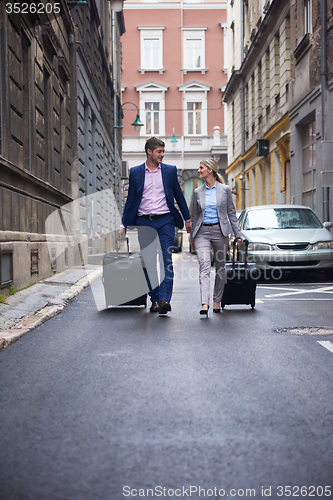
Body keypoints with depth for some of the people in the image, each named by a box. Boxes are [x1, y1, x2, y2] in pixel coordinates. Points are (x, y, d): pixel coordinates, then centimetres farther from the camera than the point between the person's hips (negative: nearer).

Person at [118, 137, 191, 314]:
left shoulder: (170, 170, 8)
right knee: (148, 263, 4)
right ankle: (154, 299, 15)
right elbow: (130, 199, 11)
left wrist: (188, 219, 15)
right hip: (144, 223, 1)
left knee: (166, 259, -12)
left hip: (165, 221, -1)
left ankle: (164, 299, -16)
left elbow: (179, 195, 14)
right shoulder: (135, 172, 7)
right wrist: (123, 225, 7)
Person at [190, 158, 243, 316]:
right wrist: (192, 237, 16)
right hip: (202, 232, 1)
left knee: (220, 267, 7)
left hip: (220, 231, 0)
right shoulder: (198, 192, 8)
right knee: (204, 265, -15)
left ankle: (217, 302, 20)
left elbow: (231, 213, 5)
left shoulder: (225, 189, 2)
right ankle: (204, 304, -24)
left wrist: (238, 234, 3)